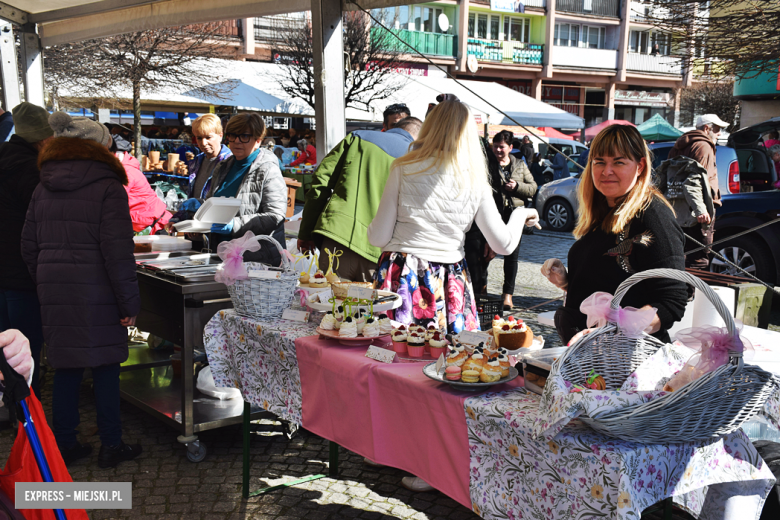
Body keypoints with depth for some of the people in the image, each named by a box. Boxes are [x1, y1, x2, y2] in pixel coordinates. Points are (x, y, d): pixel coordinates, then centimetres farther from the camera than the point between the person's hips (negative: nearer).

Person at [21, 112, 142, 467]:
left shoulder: (43, 188, 11)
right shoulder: (107, 188, -10)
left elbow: (29, 247, 13)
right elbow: (117, 251, -15)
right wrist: (129, 303, -10)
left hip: (53, 292, 6)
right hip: (95, 294, -6)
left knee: (65, 367, 14)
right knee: (104, 368, 5)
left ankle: (64, 445, 22)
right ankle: (111, 447, 14)